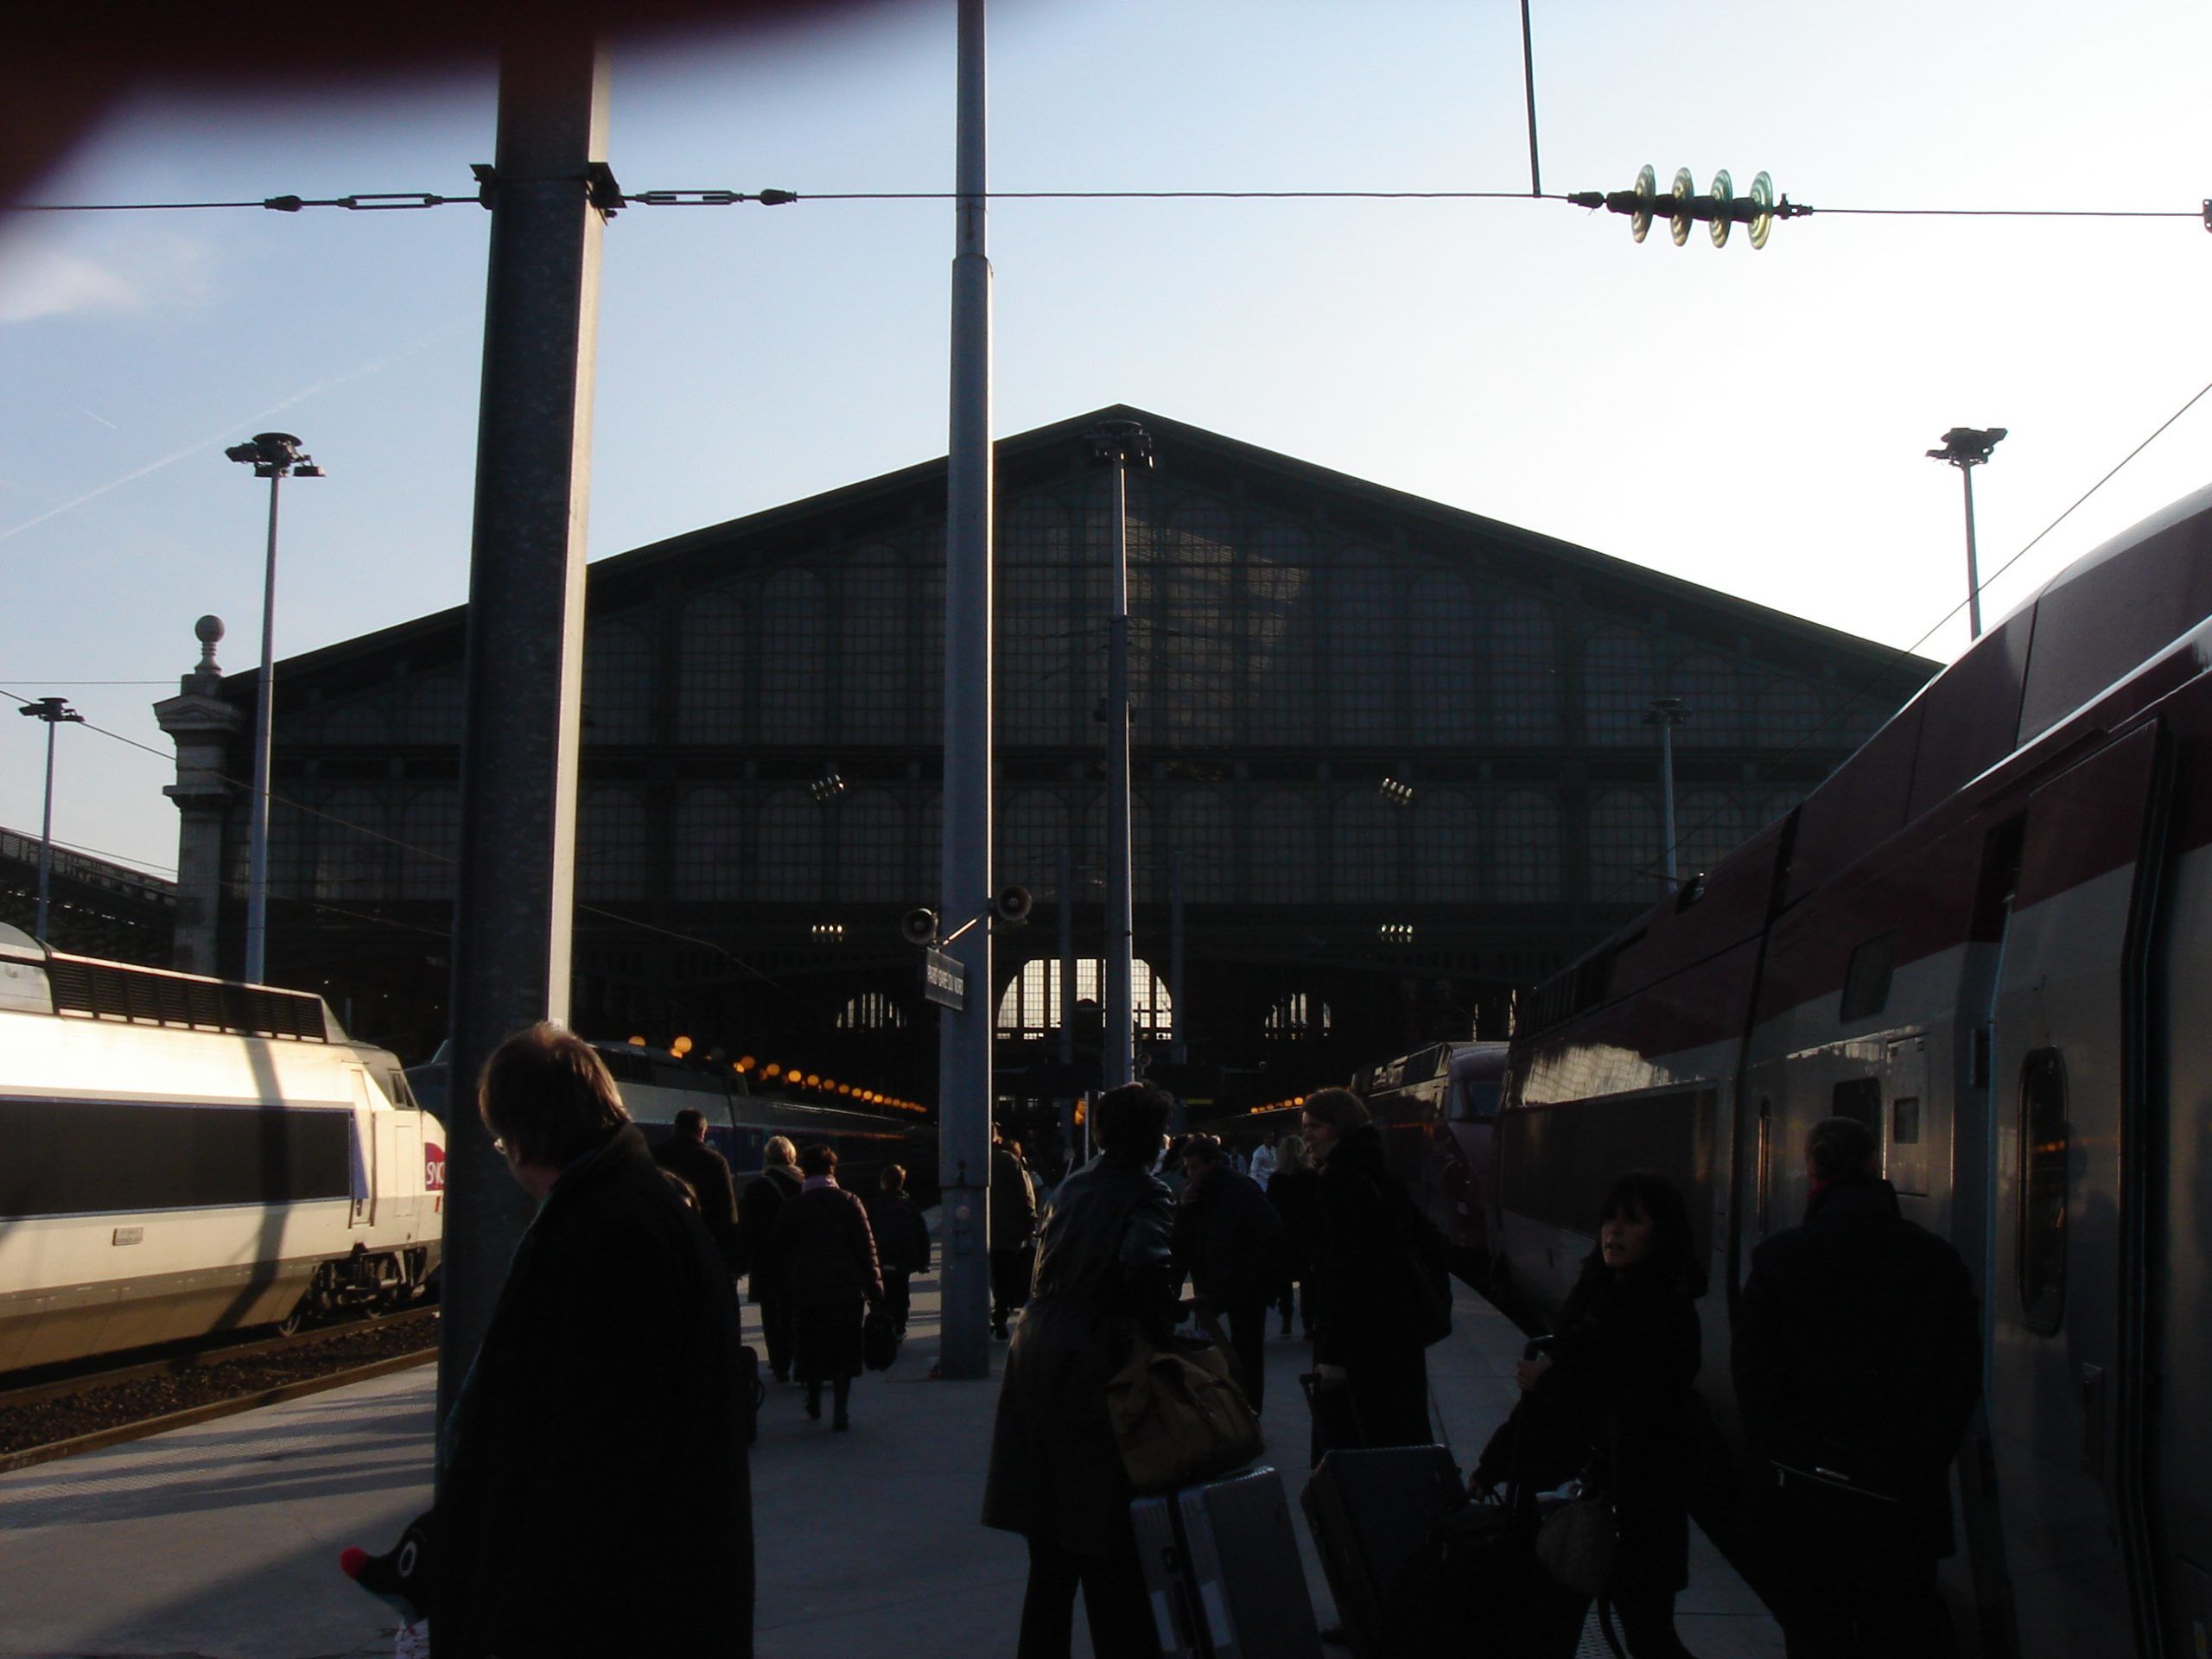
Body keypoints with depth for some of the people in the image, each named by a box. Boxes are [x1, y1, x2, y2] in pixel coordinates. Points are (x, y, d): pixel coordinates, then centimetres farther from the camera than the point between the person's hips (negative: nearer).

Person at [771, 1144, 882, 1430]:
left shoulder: (791, 1209, 2)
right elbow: (866, 1248, -3)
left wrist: (787, 1288, 15)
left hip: (806, 1289, 1)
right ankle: (841, 1411, -4)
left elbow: (782, 1253, 6)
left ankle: (814, 1402, 25)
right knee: (843, 1349, 2)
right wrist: (874, 1289, 1)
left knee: (811, 1348, 15)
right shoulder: (849, 1202, -2)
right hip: (847, 1289, -1)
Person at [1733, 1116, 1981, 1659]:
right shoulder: (1936, 1258, -2)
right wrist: (1924, 1459, 10)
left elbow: (1752, 1371, -6)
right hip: (1905, 1496, 2)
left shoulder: (1779, 1256, -8)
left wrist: (1779, 1453, 6)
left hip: (1805, 1497, -1)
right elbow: (1963, 1375, 2)